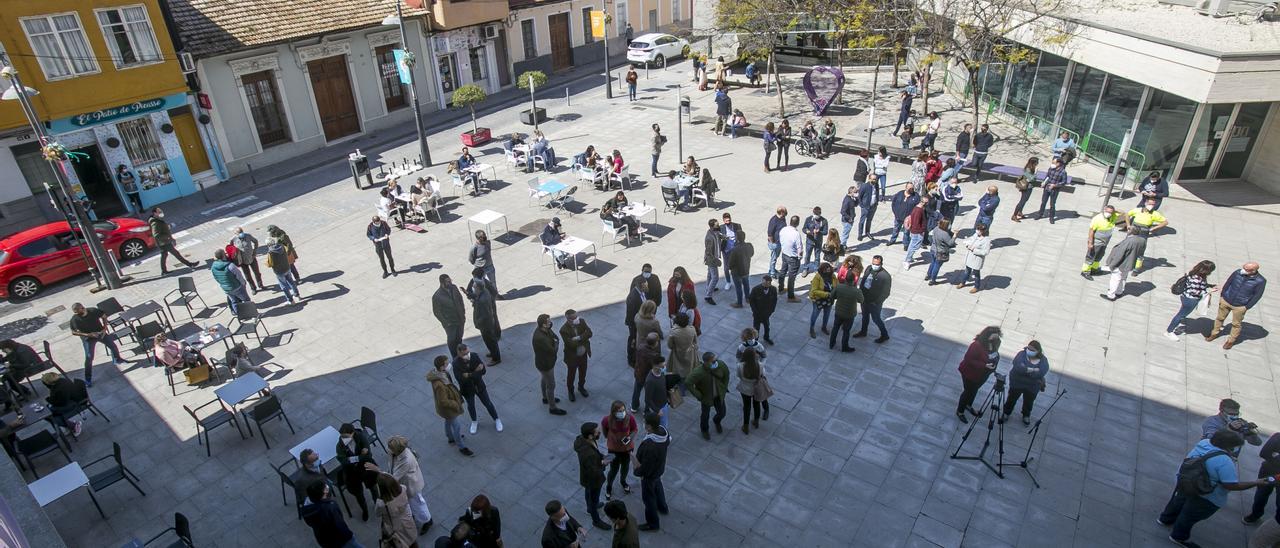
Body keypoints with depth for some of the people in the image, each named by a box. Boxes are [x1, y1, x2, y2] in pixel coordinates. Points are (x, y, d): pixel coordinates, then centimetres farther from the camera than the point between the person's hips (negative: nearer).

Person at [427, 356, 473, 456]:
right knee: (456, 427, 11)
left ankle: (451, 438, 56)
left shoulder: (440, 373, -14)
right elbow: (444, 401, -31)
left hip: (447, 407, 9)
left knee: (448, 422, 31)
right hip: (447, 408, -9)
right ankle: (462, 447, 31)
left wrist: (457, 395, 14)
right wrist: (456, 405, -18)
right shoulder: (439, 384, -42)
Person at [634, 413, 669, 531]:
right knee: (657, 486, 34)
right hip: (659, 468, 8)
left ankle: (652, 524, 37)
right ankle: (662, 507, 60)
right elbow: (668, 442, 2)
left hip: (649, 473, -8)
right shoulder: (663, 430, -21)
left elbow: (646, 465, -31)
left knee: (648, 497, 16)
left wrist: (637, 472, -12)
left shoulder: (649, 446, -44)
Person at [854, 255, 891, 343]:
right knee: (865, 316, 24)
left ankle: (884, 335, 31)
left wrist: (876, 302, -19)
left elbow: (885, 293, -20)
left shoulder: (885, 276, -25)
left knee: (876, 318, 10)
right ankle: (863, 332, 46)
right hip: (864, 299, 6)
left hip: (874, 303, -6)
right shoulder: (869, 268, -6)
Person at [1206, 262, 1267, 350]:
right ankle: (1215, 333, 39)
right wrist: (1222, 296, 4)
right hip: (1225, 301, 2)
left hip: (1239, 306, -2)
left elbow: (1257, 295, -11)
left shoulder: (1260, 281, -21)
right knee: (1219, 318, 19)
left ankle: (1231, 340, 32)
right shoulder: (1237, 273, -15)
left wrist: (1247, 307, -10)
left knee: (1236, 324, 14)